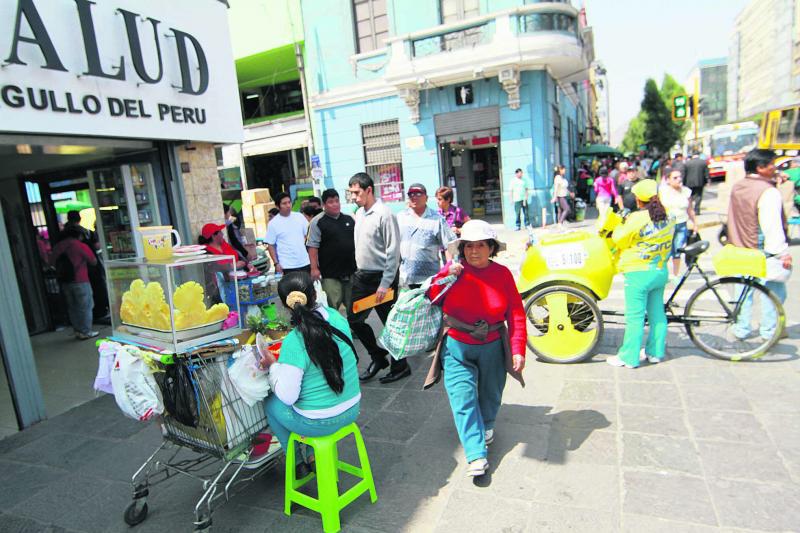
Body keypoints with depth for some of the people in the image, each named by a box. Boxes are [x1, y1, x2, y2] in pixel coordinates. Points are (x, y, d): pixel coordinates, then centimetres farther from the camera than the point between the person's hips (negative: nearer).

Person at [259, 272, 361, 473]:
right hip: (352, 410, 5)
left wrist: (273, 365, -6)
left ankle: (296, 462, 35)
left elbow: (287, 396, -19)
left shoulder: (293, 342, -26)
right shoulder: (338, 318, -10)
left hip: (318, 423, -5)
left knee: (270, 403, 21)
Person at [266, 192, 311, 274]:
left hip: (304, 263, 3)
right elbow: (271, 246, -2)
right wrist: (276, 263, -10)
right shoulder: (273, 223, -5)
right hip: (286, 266, -3)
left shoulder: (300, 217, 4)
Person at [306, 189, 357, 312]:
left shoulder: (349, 219, 11)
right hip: (330, 274, -5)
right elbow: (313, 246, -10)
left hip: (351, 270, 5)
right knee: (332, 306, -3)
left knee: (353, 305, 14)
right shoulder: (317, 222, -6)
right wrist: (314, 268, -15)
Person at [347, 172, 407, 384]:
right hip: (361, 276, 8)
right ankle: (378, 357, 28)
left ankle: (400, 366, 22)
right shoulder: (359, 213, 9)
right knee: (354, 318, 11)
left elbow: (393, 252, -18)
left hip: (381, 278, -8)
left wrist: (385, 284, -19)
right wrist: (359, 271, 13)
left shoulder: (384, 214, -16)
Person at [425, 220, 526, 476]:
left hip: (493, 347, 1)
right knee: (463, 399, -10)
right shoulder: (452, 271, -8)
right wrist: (446, 275, -26)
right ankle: (476, 455, -3)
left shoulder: (502, 274, -8)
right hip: (457, 347, -1)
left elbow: (516, 314, -8)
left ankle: (486, 426, 50)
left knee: (490, 395, 19)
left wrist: (518, 350, -14)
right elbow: (430, 297, -13)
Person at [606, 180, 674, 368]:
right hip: (660, 271, 7)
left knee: (635, 317, -1)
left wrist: (620, 226, 7)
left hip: (639, 273, -7)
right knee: (657, 313, 16)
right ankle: (655, 352, 28)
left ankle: (629, 357, 7)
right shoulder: (667, 218, 3)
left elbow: (619, 240, -10)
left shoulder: (637, 219, -19)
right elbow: (666, 243, 14)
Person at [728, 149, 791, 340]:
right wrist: (782, 252, -17)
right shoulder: (768, 192, -20)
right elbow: (772, 226, -22)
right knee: (774, 290, 9)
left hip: (740, 248, 7)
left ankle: (741, 328, 22)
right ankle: (769, 330, 18)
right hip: (764, 252, -7)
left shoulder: (737, 187, 5)